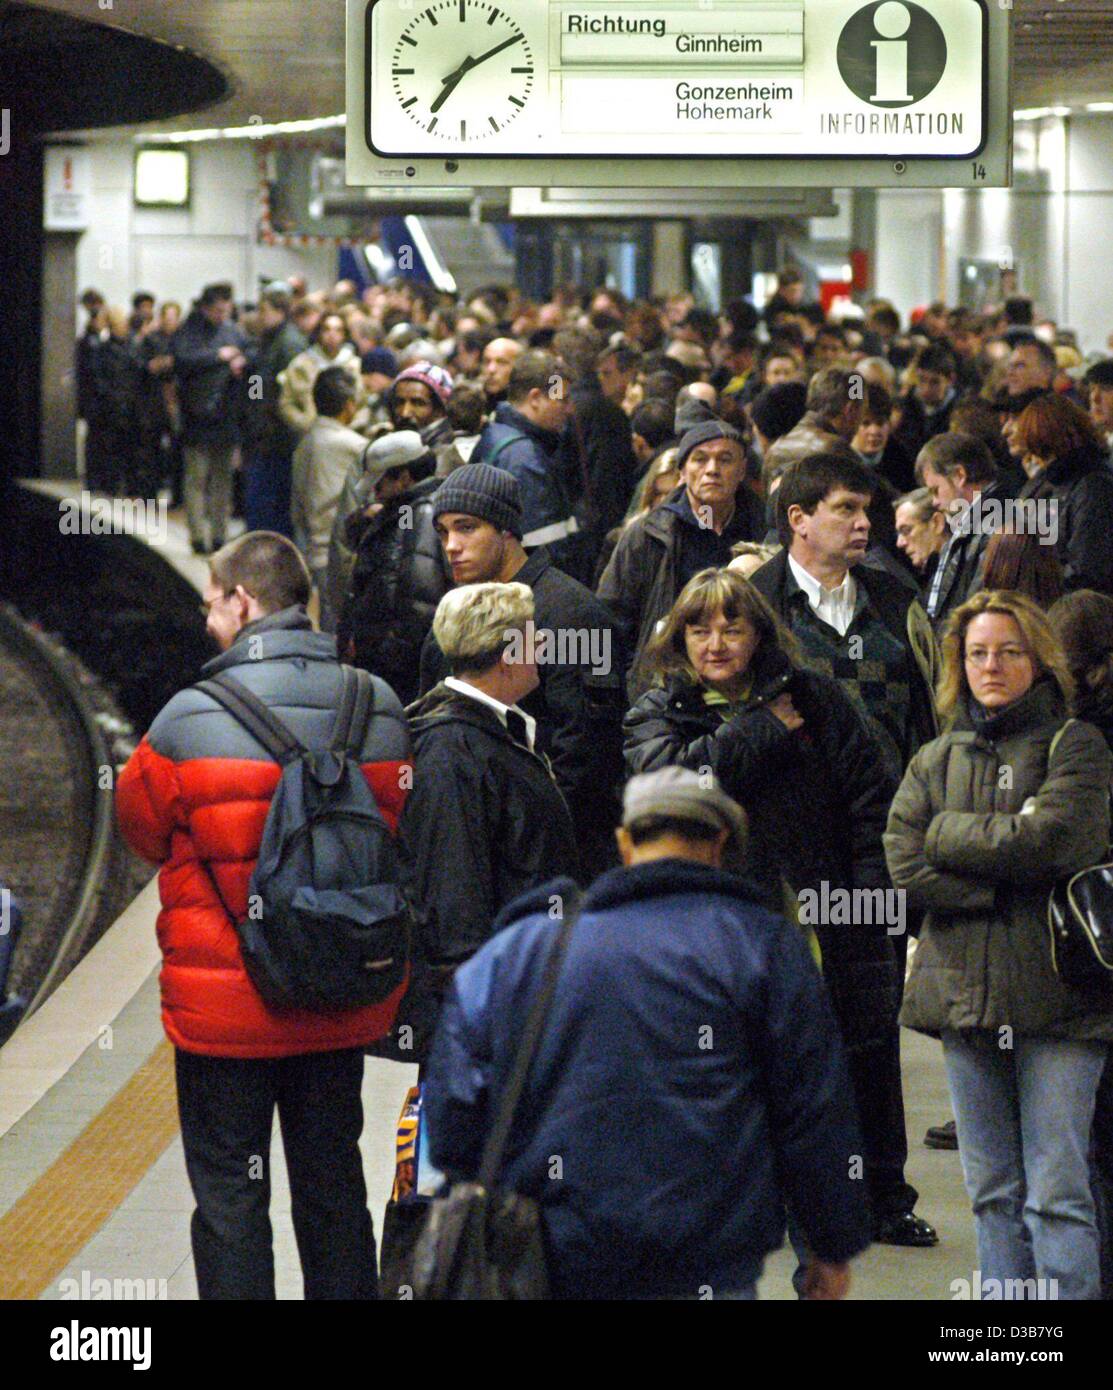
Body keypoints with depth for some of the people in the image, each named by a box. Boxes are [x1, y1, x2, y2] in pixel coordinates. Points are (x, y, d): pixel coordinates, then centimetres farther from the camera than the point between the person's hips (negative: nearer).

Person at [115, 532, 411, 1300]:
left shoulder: (190, 721, -15)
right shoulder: (382, 710, -2)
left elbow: (141, 820, 1)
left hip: (225, 1007, -4)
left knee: (229, 1193, 4)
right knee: (333, 1182, 16)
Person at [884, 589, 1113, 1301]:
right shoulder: (936, 760, 15)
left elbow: (1049, 840, -13)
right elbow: (903, 864, 1)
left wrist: (947, 835, -2)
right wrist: (1001, 889, -11)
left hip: (1055, 995, -4)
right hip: (967, 995, 4)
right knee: (994, 1194, 8)